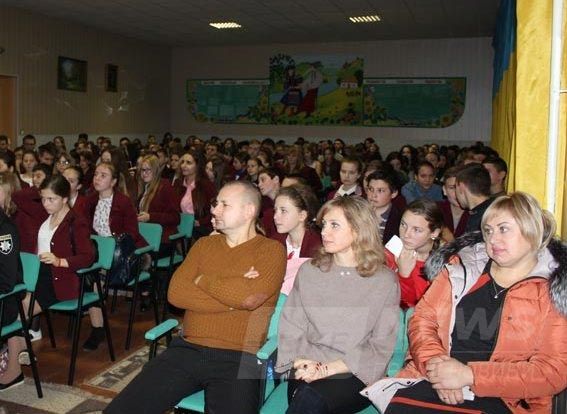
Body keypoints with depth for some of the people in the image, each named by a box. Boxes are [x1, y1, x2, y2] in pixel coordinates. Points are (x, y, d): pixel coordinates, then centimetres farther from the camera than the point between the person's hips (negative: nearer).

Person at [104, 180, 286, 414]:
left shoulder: (271, 250, 0)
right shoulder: (204, 244, 15)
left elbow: (248, 297, -18)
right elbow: (176, 292, 1)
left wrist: (203, 280, -2)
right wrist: (231, 300, -8)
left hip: (236, 358, -4)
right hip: (187, 349, 4)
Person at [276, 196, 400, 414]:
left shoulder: (385, 280, 2)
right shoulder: (308, 271, 11)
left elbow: (381, 347, -2)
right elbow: (291, 327, 8)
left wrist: (329, 368, -13)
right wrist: (304, 363, -12)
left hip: (357, 375, -2)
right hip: (307, 372, 2)